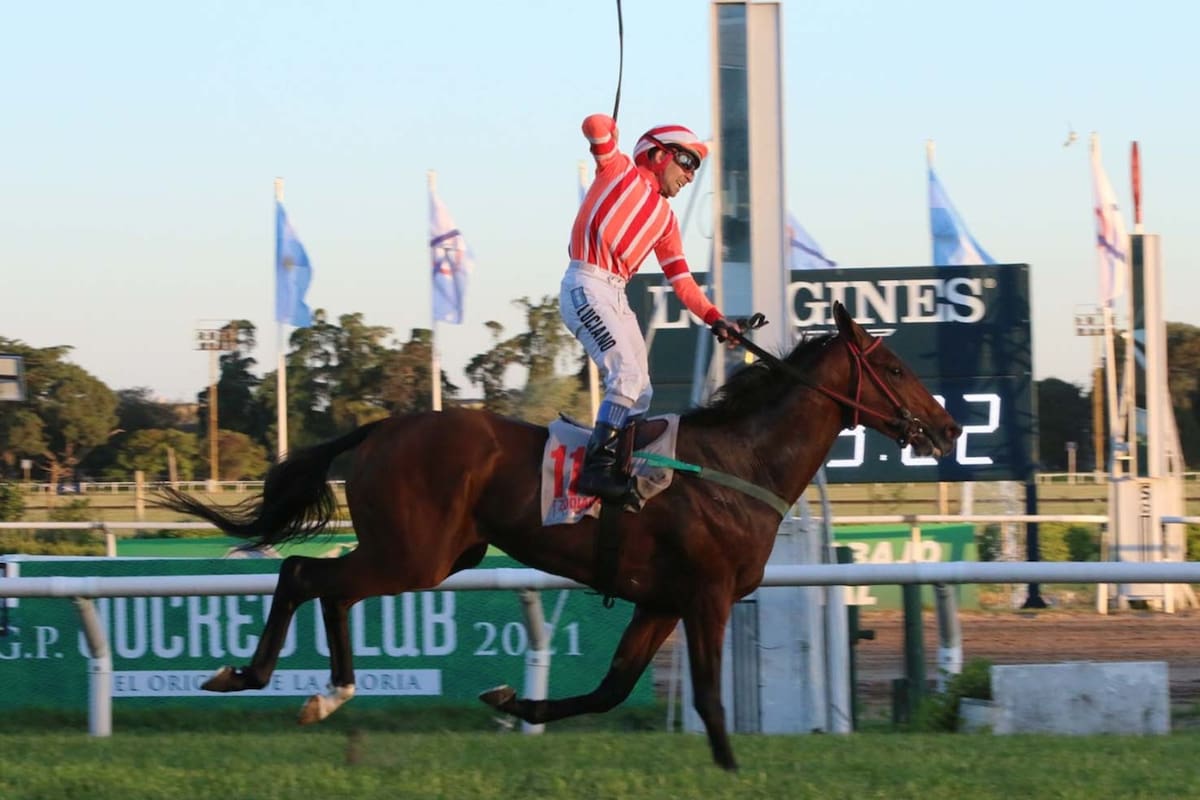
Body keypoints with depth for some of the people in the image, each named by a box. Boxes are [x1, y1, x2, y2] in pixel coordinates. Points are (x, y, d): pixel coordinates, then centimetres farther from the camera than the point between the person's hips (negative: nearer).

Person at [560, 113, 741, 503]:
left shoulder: (665, 219, 21)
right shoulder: (620, 171, 4)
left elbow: (680, 279, 16)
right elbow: (596, 126, -13)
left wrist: (713, 317, 4)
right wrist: (603, 131, 10)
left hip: (615, 296, 9)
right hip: (586, 287, -9)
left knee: (639, 391, 6)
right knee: (629, 372, -22)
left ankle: (615, 468, 11)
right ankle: (597, 468, -25)